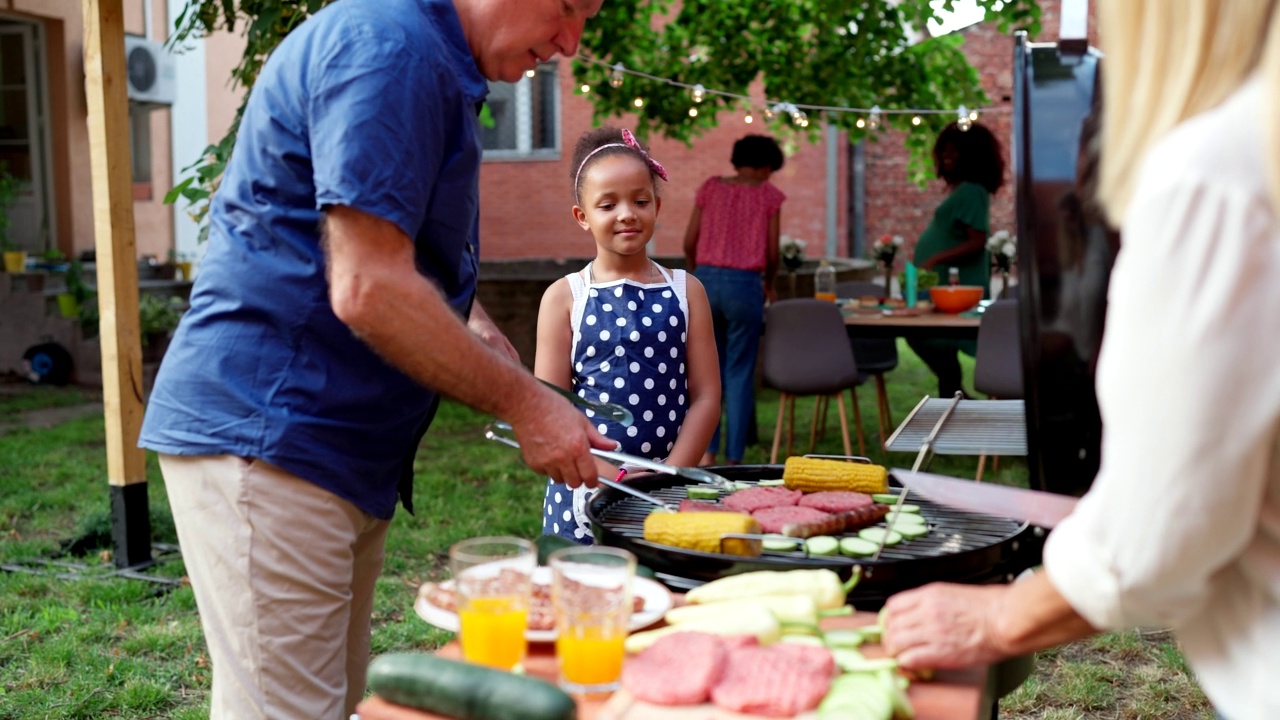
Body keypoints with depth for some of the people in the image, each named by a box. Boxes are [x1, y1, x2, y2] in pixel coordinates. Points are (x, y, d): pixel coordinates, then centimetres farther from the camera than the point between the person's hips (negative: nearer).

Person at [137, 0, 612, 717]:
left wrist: (476, 329, 6)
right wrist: (523, 401, -14)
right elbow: (366, 289, -24)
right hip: (264, 440, -11)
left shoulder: (436, 65, 17)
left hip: (348, 459, 11)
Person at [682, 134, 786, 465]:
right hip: (744, 284, -3)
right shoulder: (768, 195, 3)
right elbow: (772, 253, 3)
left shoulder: (711, 187, 10)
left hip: (706, 280, 3)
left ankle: (706, 453, 6)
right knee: (739, 373, 5)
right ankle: (733, 458, 8)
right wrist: (768, 286, 21)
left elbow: (689, 244, 8)